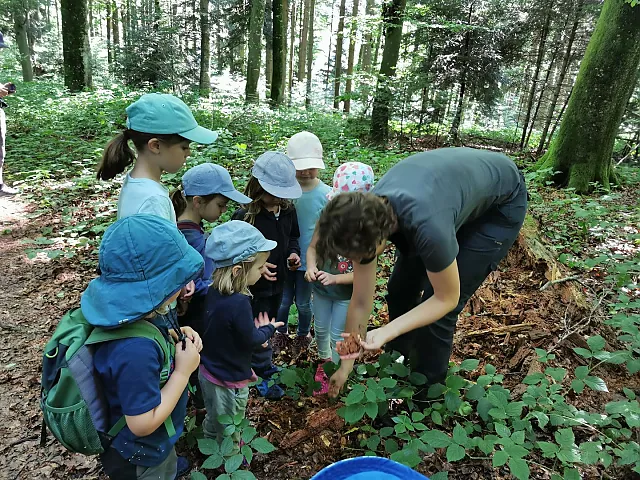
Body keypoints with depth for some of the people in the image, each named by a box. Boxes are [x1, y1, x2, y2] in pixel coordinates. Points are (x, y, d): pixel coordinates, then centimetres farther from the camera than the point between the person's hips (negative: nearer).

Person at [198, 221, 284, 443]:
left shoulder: (214, 292, -9)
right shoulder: (239, 303, -35)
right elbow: (251, 341, -21)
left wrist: (255, 328, 1)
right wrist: (268, 329, -3)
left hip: (207, 371, 9)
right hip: (229, 381, -8)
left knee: (213, 422, 31)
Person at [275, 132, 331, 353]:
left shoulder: (325, 194, -15)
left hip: (309, 259, -1)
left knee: (303, 302, 18)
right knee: (283, 301, 17)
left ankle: (304, 333, 47)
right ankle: (281, 332, 45)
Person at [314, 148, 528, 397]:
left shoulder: (428, 227, -44)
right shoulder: (364, 220, -23)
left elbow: (446, 299, -23)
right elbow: (360, 302, -10)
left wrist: (387, 332, -29)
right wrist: (346, 363, -1)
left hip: (501, 201, -5)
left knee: (437, 307, -10)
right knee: (401, 289, 5)